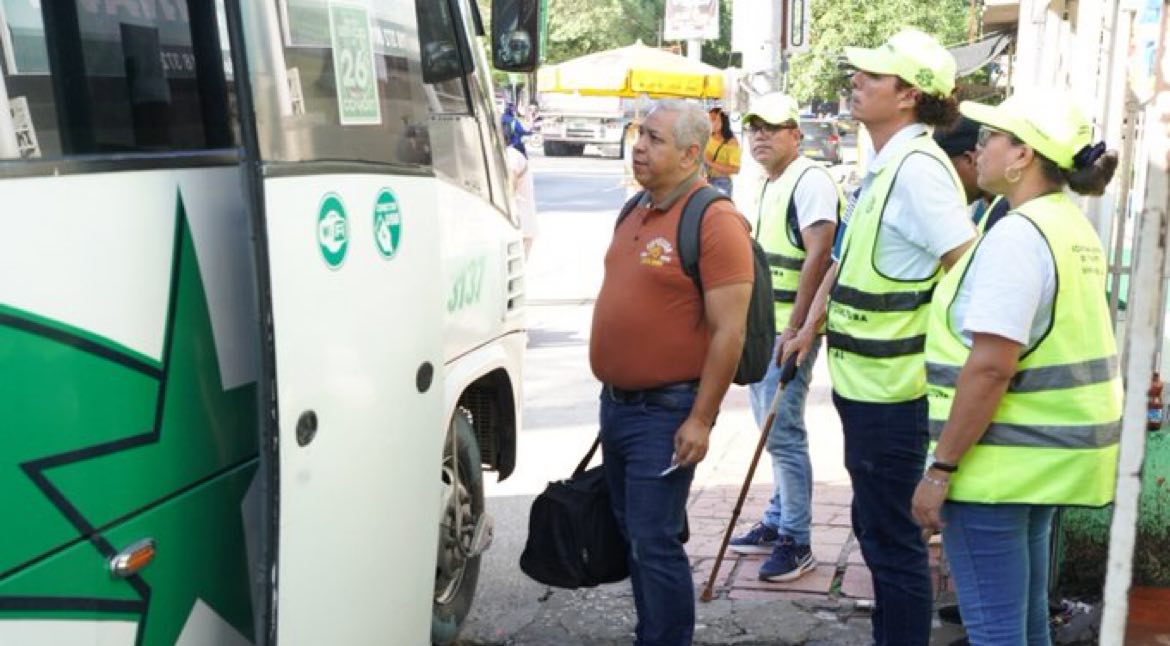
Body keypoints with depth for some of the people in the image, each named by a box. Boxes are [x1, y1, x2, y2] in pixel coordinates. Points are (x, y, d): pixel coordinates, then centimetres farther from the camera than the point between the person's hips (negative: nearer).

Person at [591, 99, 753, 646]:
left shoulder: (715, 222, -16)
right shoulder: (635, 211, 11)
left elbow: (729, 332, -19)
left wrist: (700, 420, -19)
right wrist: (611, 392, 18)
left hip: (665, 412, -8)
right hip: (616, 403, 9)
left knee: (654, 544, -4)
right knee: (633, 535, 18)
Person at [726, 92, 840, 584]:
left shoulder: (810, 180, -13)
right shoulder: (768, 185, 16)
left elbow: (819, 255, -21)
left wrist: (795, 328, -24)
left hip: (789, 330, -9)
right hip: (761, 327, 10)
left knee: (782, 432, -8)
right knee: (774, 429, 15)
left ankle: (796, 542, 2)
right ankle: (776, 524, 26)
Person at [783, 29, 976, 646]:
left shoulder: (918, 168, -18)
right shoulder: (879, 167, 12)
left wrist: (931, 355, -17)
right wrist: (810, 329, 22)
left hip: (891, 390, -10)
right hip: (862, 381, 10)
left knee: (891, 536, 2)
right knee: (874, 525, 21)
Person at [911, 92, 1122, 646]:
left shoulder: (1017, 234, -18)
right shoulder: (1074, 227, 12)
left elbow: (989, 367, -24)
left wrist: (940, 469, -20)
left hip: (1000, 462, -10)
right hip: (1053, 457, 10)